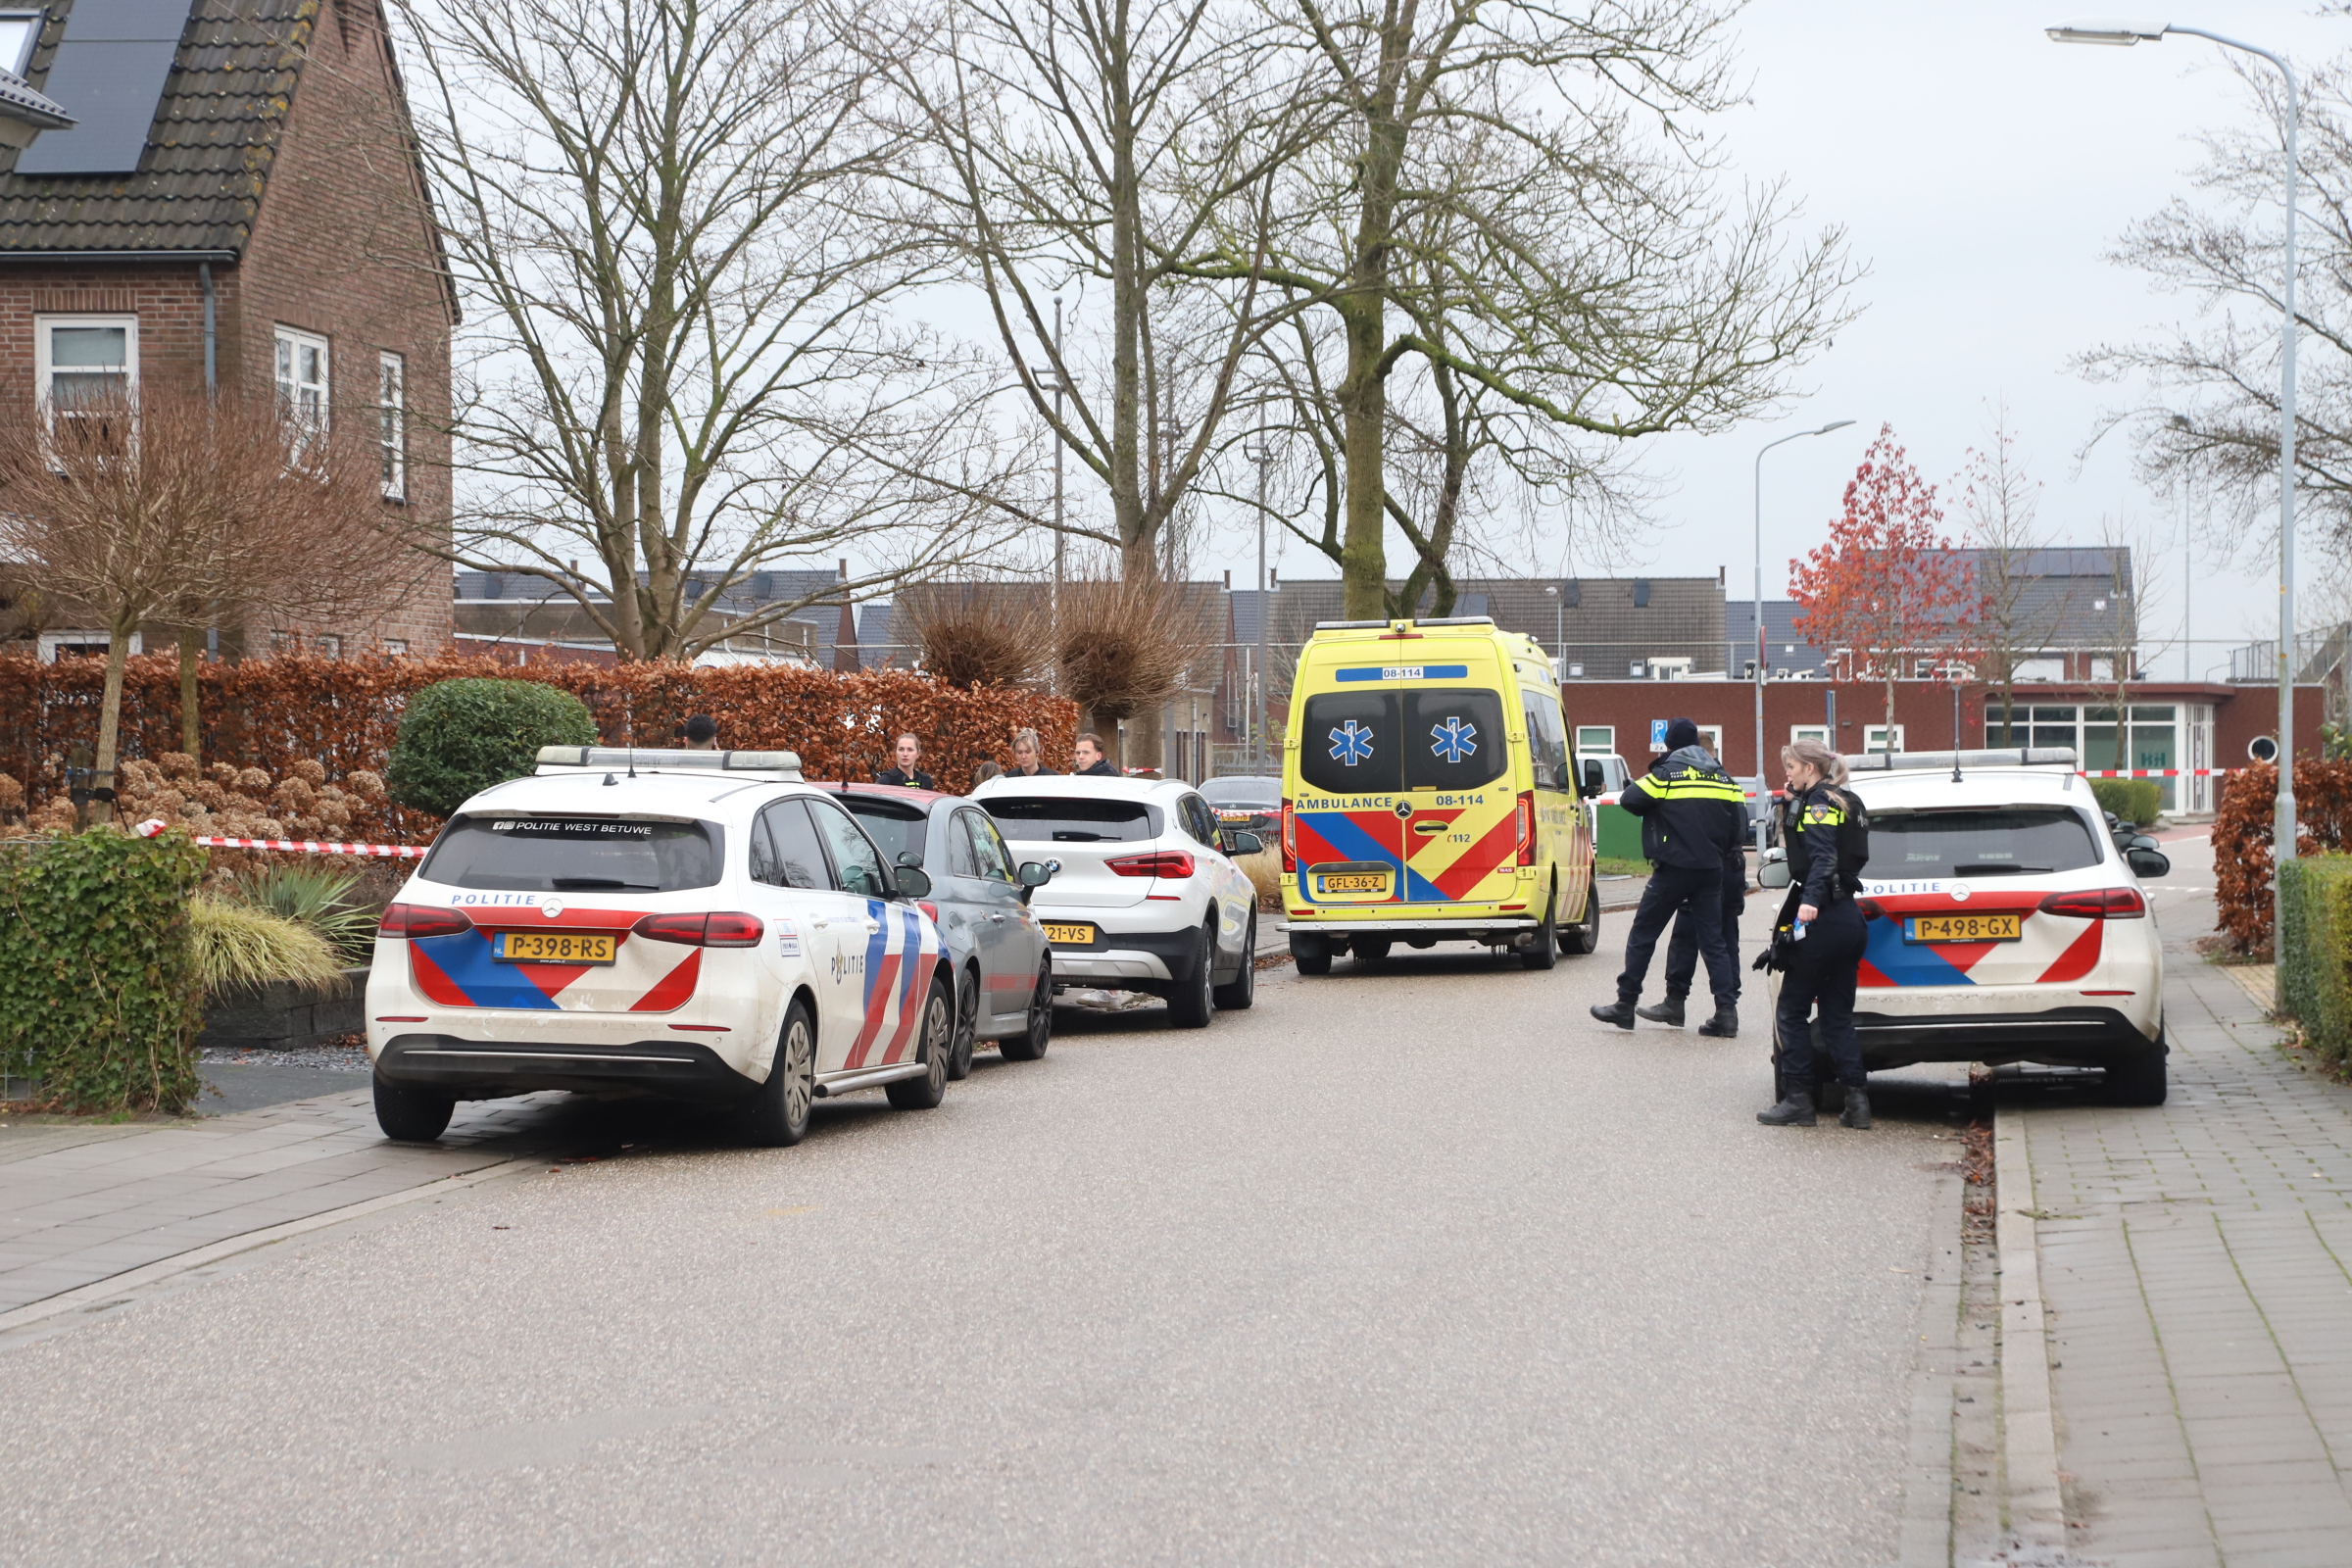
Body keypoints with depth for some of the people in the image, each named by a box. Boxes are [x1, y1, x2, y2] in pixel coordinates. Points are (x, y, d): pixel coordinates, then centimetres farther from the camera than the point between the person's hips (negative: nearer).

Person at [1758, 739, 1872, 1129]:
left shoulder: (1818, 801, -9)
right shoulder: (1845, 803, 19)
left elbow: (1823, 856, -23)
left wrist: (1810, 900, -37)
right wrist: (1793, 804, 14)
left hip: (1823, 920, -9)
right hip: (1849, 919, 9)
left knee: (1792, 1011, 0)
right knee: (1838, 1015, 10)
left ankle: (1798, 1100, 0)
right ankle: (1857, 1100, 3)